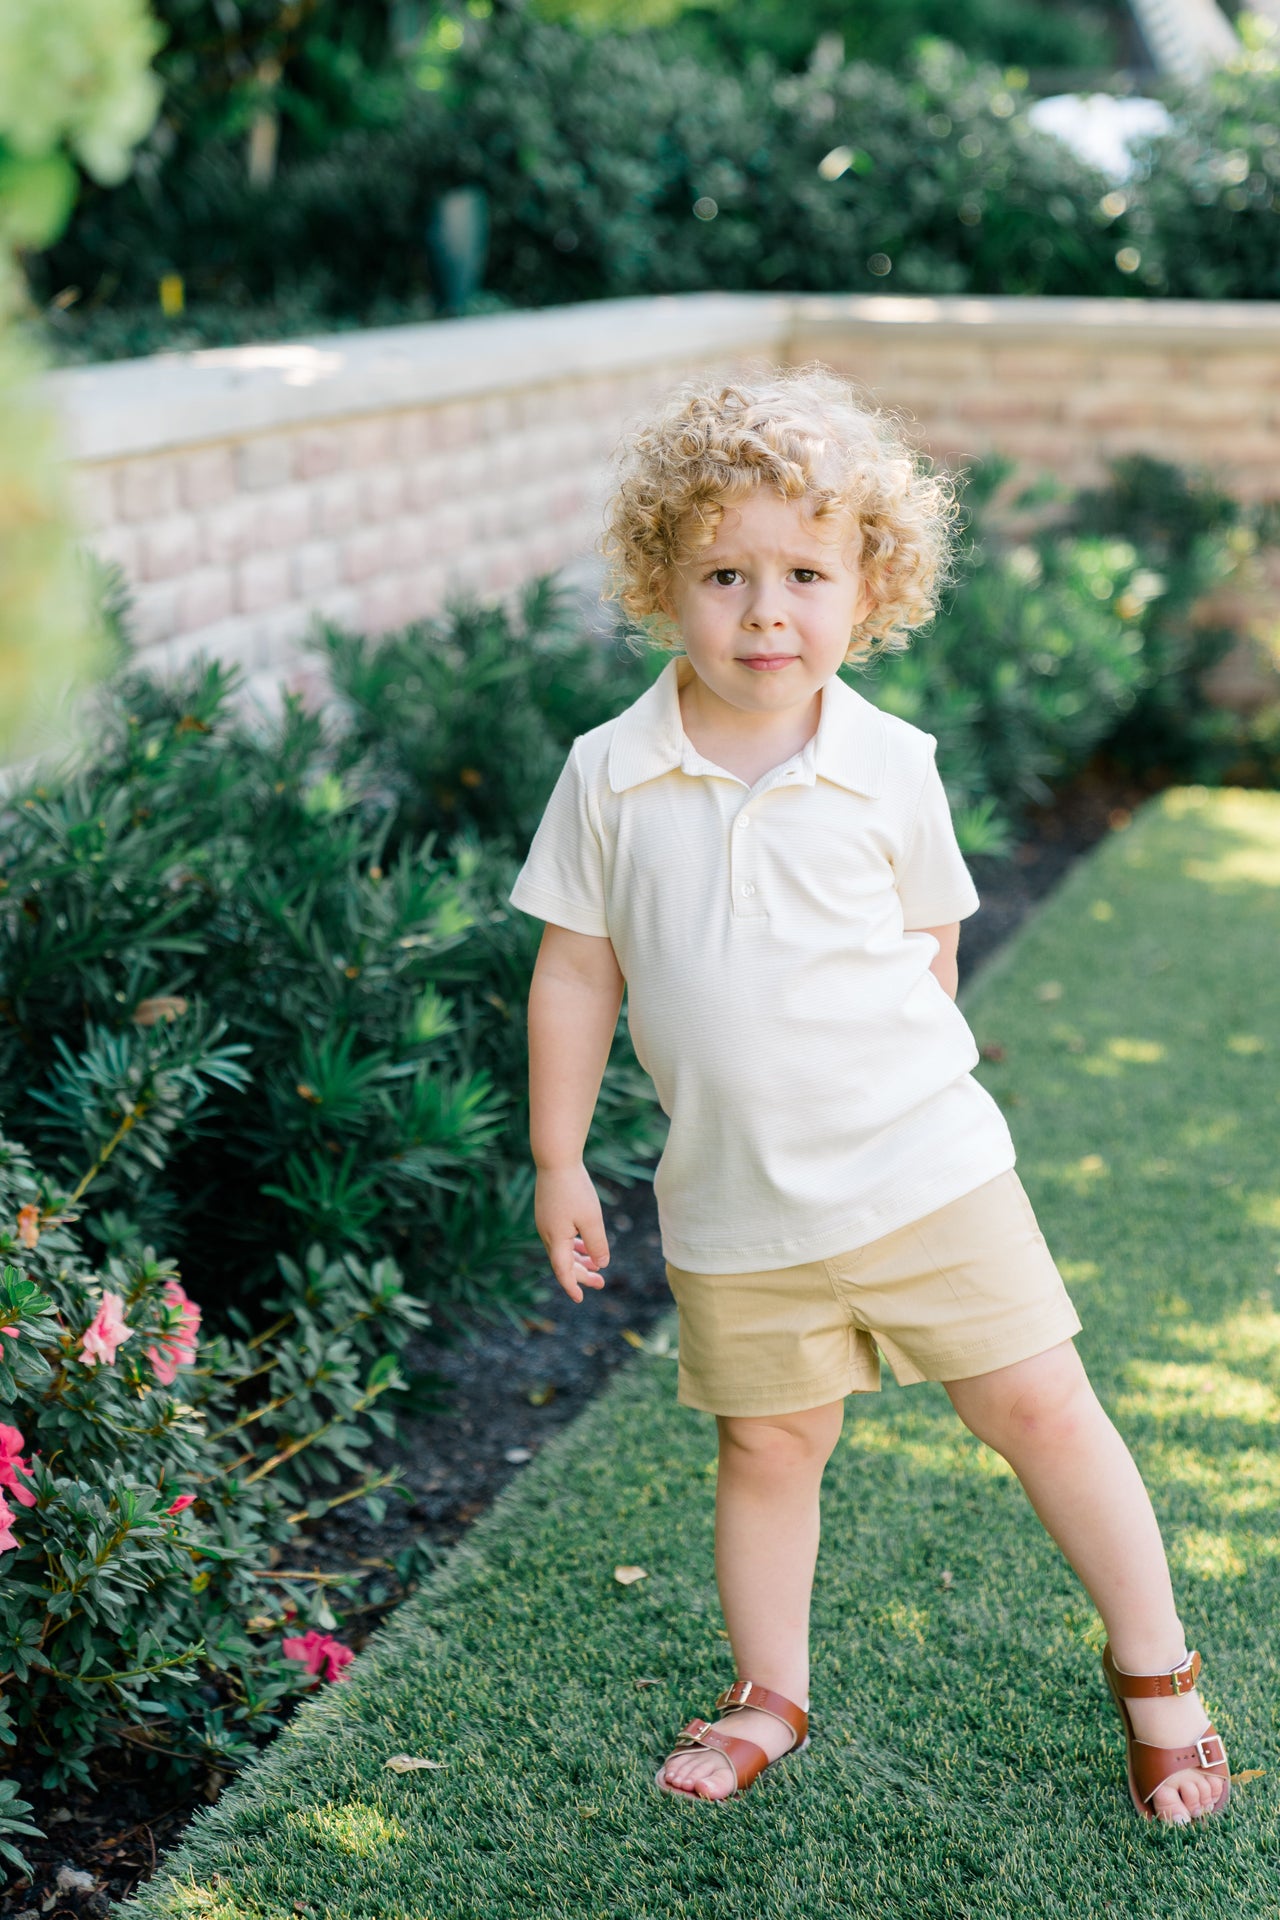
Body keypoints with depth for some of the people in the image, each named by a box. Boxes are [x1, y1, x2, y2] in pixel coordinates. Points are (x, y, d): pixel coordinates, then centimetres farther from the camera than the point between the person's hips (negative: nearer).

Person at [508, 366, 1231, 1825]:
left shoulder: (888, 770, -5)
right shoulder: (609, 777, -5)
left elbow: (930, 951, 8)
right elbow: (576, 973, 2)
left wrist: (898, 1102, 10)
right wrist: (557, 1160, 5)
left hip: (921, 1169, 0)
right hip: (731, 1206, 1)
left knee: (1038, 1404, 3)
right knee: (768, 1446, 11)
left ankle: (1154, 1667, 23)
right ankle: (769, 1695, 34)